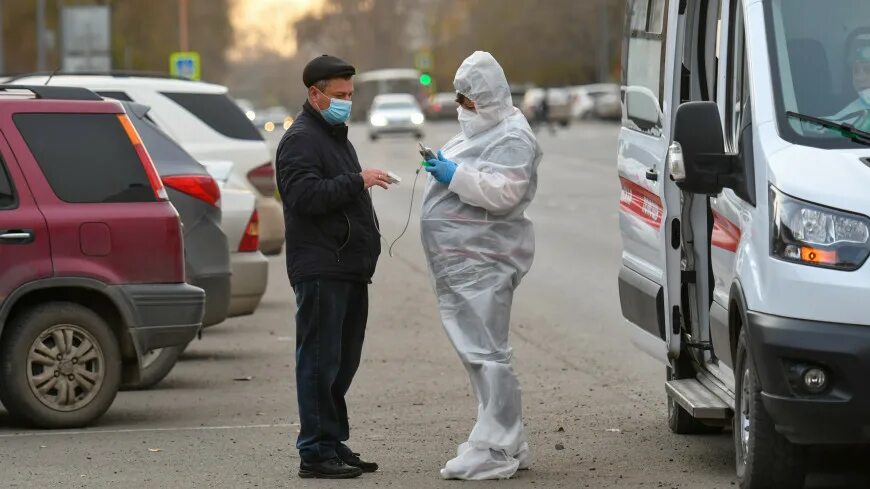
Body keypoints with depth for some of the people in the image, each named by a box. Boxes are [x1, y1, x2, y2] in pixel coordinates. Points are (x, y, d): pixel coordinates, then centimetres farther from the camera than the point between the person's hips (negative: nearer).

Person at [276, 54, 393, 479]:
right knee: (320, 361, -8)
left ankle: (335, 445, 17)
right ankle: (316, 452, -8)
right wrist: (357, 181, -28)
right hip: (320, 271, -10)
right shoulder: (301, 140, -9)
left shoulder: (336, 136, 22)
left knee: (342, 363, 11)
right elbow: (306, 195, -23)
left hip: (350, 270, 10)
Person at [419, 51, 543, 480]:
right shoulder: (478, 131, 20)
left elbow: (504, 193, -24)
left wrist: (455, 175, -23)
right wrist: (440, 168, 12)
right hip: (458, 264, 11)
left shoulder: (512, 139, -11)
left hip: (483, 264, -11)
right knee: (478, 352, 13)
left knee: (485, 353, -13)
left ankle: (495, 451, -13)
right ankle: (507, 444, 20)